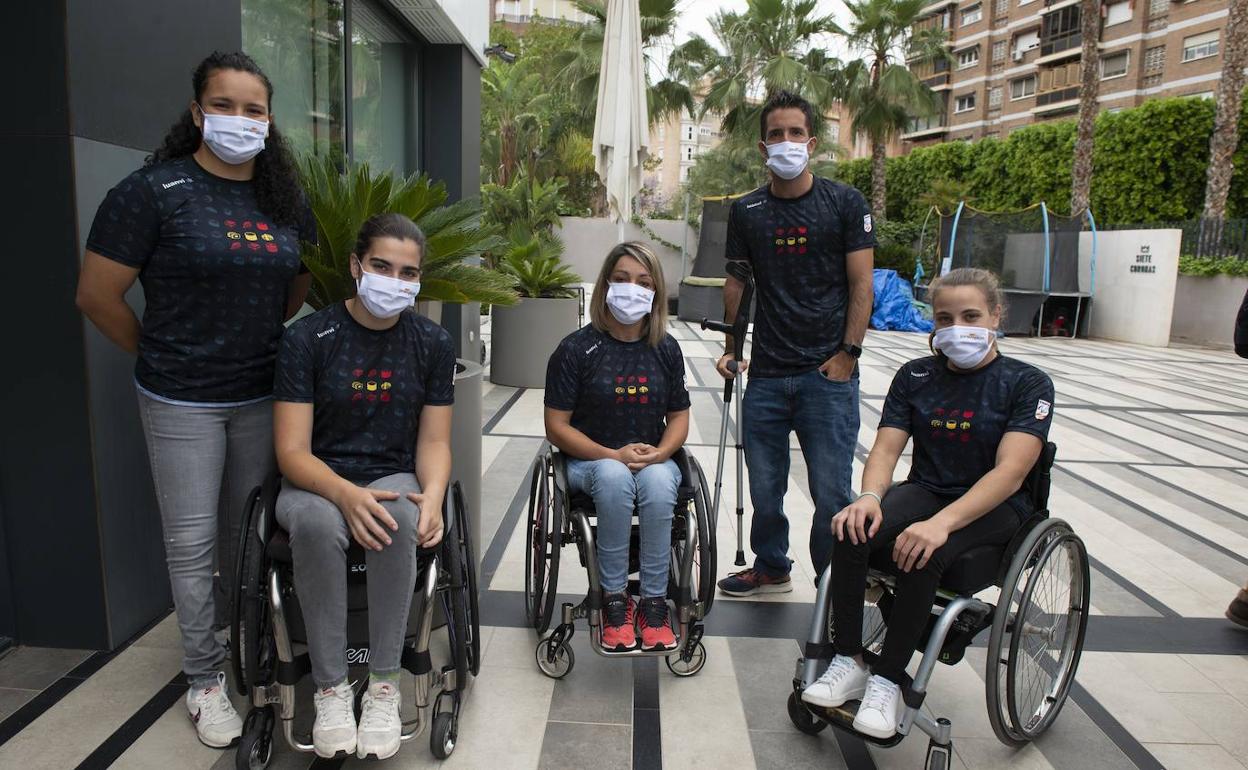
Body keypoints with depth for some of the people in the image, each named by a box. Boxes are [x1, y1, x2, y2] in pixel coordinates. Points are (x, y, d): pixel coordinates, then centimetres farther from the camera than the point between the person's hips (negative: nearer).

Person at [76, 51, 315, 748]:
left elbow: (299, 287, 19)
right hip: (183, 403, -4)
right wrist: (161, 354, 3)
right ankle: (206, 679, 22)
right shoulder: (154, 191, -10)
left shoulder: (288, 202, 5)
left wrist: (256, 341, 13)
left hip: (262, 396, 4)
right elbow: (98, 296, -8)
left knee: (249, 532, 16)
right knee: (192, 542, 6)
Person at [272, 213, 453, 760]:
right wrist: (346, 494, -31)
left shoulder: (432, 344, 1)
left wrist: (432, 494, -21)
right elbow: (292, 451, -11)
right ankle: (331, 688, -20)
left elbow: (433, 440, 2)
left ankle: (385, 684, -19)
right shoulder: (307, 339, -7)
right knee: (316, 522, -36)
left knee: (399, 521, -35)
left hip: (394, 478, 1)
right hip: (317, 482, -1)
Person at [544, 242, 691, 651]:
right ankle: (614, 598, -22)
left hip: (653, 460, 2)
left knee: (658, 481, -34)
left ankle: (654, 602, -20)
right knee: (614, 477, -37)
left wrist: (659, 453, -10)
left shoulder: (666, 349, 6)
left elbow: (679, 417, 12)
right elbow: (557, 426, -7)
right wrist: (614, 455, -18)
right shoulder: (577, 349, -5)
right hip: (590, 461, -2)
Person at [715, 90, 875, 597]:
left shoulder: (845, 202, 1)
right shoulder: (746, 211, 9)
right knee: (764, 487, 11)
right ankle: (771, 568, 34)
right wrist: (732, 345, 9)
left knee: (831, 493, -1)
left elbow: (861, 284, -1)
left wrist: (848, 353, -8)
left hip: (828, 373, -3)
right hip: (766, 375, 3)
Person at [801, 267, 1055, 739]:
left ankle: (887, 681, -19)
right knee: (851, 531, -27)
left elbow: (1010, 471, -21)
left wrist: (942, 523, -35)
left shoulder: (1027, 383, -8)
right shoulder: (915, 376, 5)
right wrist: (869, 497, -26)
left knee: (923, 554, -35)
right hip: (924, 492, 4)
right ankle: (848, 663, -15)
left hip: (994, 508, -3)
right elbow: (886, 449, -2)